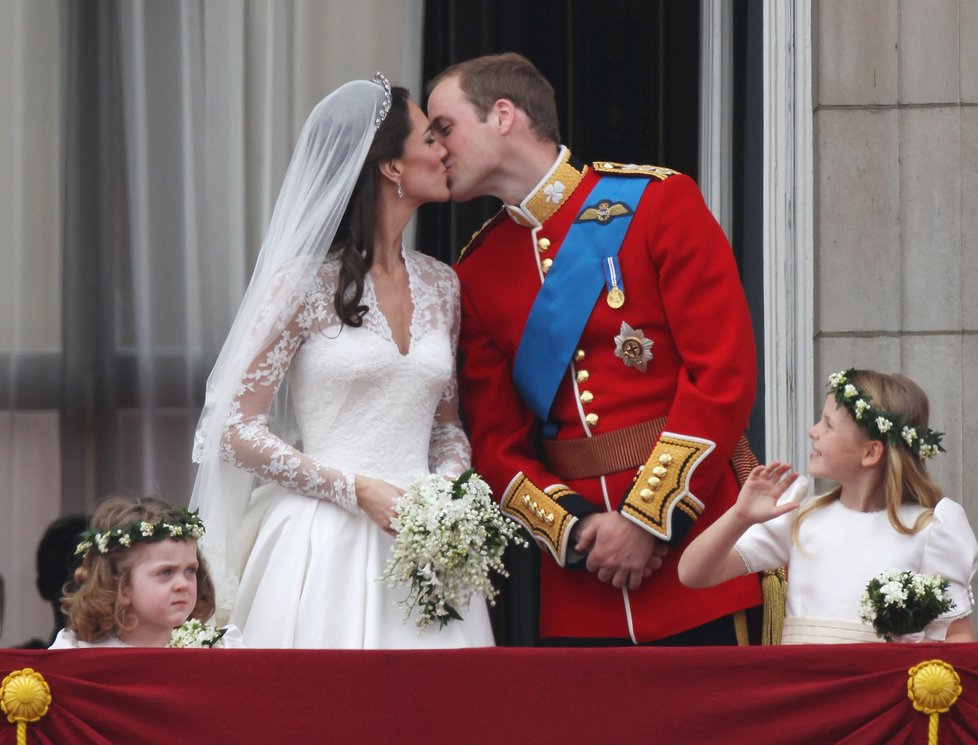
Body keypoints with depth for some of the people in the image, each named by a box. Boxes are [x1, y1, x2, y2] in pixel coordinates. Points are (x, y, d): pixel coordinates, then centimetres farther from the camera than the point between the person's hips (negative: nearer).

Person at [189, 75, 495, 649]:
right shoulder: (305, 285, -5)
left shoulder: (440, 285, 13)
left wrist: (451, 486, -1)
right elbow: (237, 431, -5)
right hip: (328, 546, -5)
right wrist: (358, 490, -13)